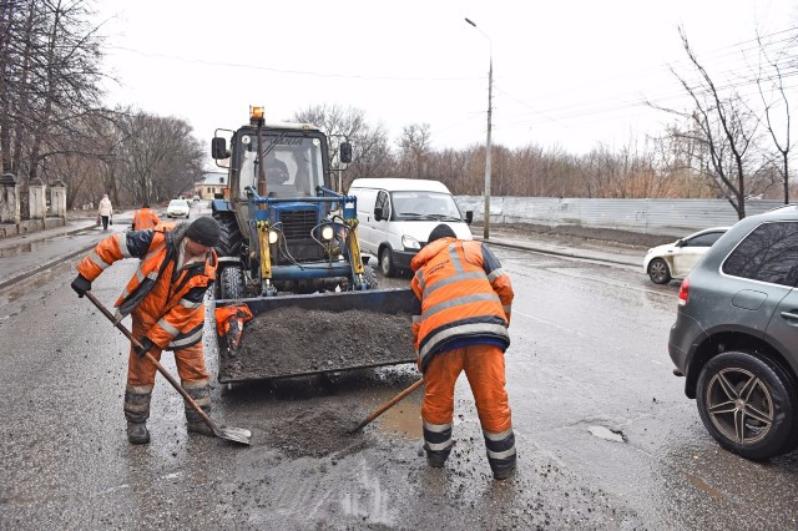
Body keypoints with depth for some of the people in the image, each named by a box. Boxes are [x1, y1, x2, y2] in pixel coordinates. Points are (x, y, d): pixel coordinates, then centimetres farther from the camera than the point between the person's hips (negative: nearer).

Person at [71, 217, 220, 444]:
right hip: (147, 316, -1)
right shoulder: (159, 240, -26)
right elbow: (114, 245, -17)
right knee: (141, 373, 7)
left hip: (185, 323, 1)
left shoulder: (205, 269, -22)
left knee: (195, 370, 6)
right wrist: (86, 274, -16)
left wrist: (155, 338, -19)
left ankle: (198, 419, 22)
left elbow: (184, 310, -20)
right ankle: (136, 422, 25)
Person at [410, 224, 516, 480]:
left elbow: (417, 322, 28)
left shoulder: (420, 271, 31)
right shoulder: (475, 247, 27)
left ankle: (436, 455, 40)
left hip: (441, 334, 1)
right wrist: (501, 322, 28)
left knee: (436, 399, 21)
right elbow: (503, 285, 14)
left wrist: (422, 359, 36)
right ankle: (503, 465, 28)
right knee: (493, 401, 12)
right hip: (485, 327, -1)